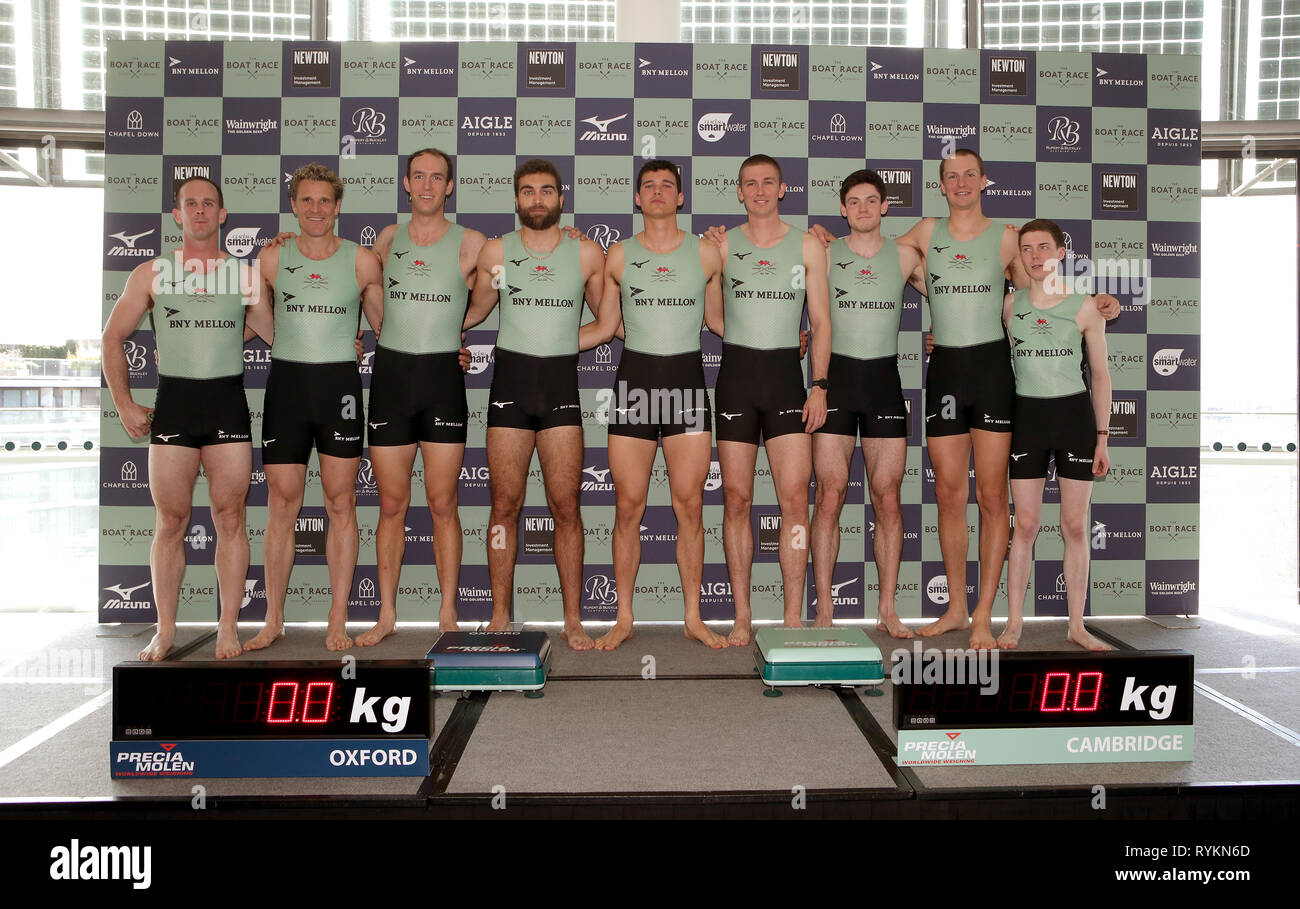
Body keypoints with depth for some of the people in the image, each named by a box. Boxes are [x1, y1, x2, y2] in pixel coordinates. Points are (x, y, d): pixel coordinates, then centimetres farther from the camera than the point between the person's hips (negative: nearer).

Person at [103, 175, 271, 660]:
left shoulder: (245, 275, 8)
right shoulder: (151, 273, 8)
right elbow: (113, 338, 12)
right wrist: (123, 404, 6)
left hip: (228, 401, 0)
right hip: (172, 401, 0)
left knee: (230, 518, 0)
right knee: (170, 520, 3)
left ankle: (228, 627, 9)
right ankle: (165, 630, 14)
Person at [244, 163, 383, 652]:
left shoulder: (362, 261, 3)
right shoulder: (271, 258, 6)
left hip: (339, 383, -1)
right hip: (286, 382, 1)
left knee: (340, 504, 2)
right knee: (281, 506, 4)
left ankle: (337, 621, 11)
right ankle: (273, 620, 15)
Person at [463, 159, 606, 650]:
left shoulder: (587, 253, 8)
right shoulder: (495, 251, 8)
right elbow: (471, 314, 18)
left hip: (561, 379, 0)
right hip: (511, 375, 1)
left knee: (565, 505, -2)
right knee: (505, 504, 1)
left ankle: (573, 620, 7)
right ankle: (500, 618, 11)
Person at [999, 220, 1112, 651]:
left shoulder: (1085, 307, 0)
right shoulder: (1010, 304, 3)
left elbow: (1101, 375, 4)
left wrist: (1102, 437, 1)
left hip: (1075, 414, 0)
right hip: (1027, 416, 0)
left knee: (1075, 526, 4)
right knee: (1025, 524, 0)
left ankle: (1076, 624, 13)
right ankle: (1014, 622, 8)